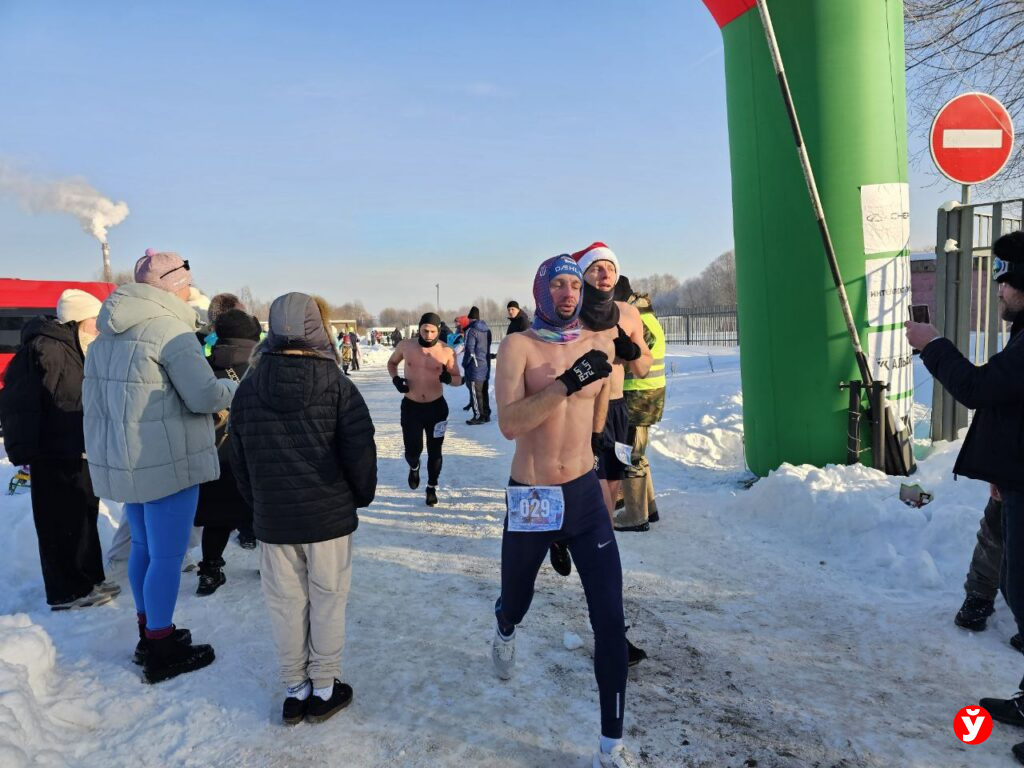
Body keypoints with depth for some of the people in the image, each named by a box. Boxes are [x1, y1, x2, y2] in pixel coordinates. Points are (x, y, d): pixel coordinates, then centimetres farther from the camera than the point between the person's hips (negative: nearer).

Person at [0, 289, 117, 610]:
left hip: (80, 453, 10)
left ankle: (89, 580, 28)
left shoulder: (79, 351, 14)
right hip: (55, 456, -10)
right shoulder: (44, 348, -16)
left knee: (85, 518, 16)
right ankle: (66, 592, 10)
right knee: (62, 524, -1)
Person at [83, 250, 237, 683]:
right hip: (167, 461, -9)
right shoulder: (169, 327, -16)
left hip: (122, 460, 9)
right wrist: (235, 388, -1)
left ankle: (149, 633, 33)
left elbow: (93, 394, 18)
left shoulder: (109, 333, 12)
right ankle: (162, 652, 12)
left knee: (143, 546, 20)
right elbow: (203, 394, -20)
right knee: (167, 555, 1)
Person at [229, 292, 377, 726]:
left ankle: (295, 689, 25)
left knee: (285, 604, 14)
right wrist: (361, 497, 7)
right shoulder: (336, 385, -12)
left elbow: (239, 461, 6)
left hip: (272, 519, 3)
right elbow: (360, 452, -10)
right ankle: (324, 689, 21)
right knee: (327, 600, 10)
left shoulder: (248, 388, -2)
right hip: (330, 515, -2)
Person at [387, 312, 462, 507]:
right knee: (412, 450, 2)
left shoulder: (447, 352, -10)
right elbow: (391, 363, 13)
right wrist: (395, 379, -7)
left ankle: (432, 488, 30)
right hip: (411, 406, 1)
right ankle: (414, 468, 40)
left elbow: (459, 380, -2)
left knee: (434, 451, 8)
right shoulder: (406, 346, -6)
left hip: (437, 407, 0)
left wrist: (449, 378, -25)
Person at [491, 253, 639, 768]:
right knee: (516, 603, 20)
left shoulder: (599, 343, 1)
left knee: (610, 621, -3)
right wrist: (568, 382, -31)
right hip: (530, 499, -2)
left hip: (585, 495, 3)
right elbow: (509, 423, -26)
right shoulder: (519, 345, -12)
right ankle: (504, 634, 59)